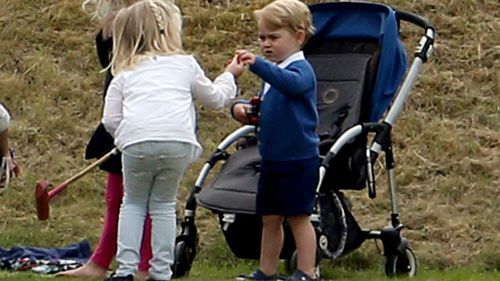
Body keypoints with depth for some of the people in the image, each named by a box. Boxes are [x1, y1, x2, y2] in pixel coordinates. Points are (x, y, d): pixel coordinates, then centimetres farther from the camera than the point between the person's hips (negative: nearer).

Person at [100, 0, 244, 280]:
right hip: (178, 142, 0)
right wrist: (229, 76, 50)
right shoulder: (185, 64, 20)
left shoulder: (126, 73, 21)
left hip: (136, 142, 0)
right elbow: (215, 98, 33)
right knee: (164, 205, 16)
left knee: (134, 203, 18)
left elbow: (111, 119, 12)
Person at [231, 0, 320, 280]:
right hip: (272, 159, 9)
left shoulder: (301, 69, -13)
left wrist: (258, 65, -50)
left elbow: (291, 83, -37)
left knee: (298, 216, -2)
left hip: (298, 160, -9)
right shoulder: (273, 73, 14)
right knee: (270, 218, 13)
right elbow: (265, 107, 23)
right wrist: (243, 108, 1)